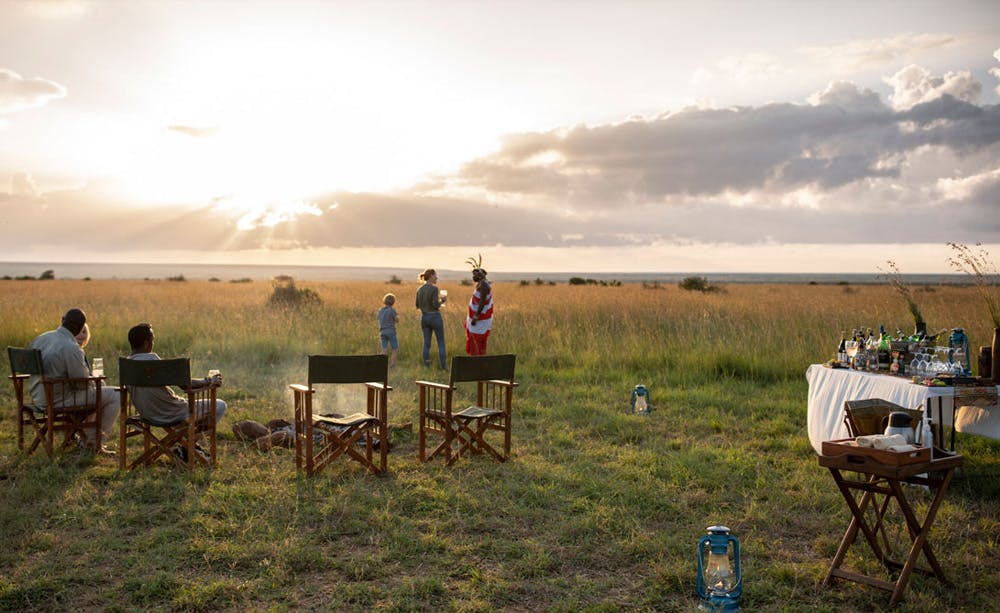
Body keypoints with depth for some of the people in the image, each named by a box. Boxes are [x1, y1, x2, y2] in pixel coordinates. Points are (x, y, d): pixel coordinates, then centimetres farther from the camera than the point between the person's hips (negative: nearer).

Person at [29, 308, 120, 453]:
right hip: (60, 400, -9)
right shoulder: (71, 348, -24)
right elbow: (83, 383, -18)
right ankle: (100, 435, 17)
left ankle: (91, 442, 31)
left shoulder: (39, 338, 3)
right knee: (115, 395, 0)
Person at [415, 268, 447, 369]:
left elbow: (418, 305, 10)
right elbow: (436, 305, -20)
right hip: (435, 317, -5)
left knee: (426, 343, 12)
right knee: (441, 343, 6)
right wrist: (442, 301, 0)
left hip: (424, 317, 5)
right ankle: (443, 366, 4)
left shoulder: (420, 289, 4)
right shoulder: (434, 288, -16)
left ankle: (426, 365, 10)